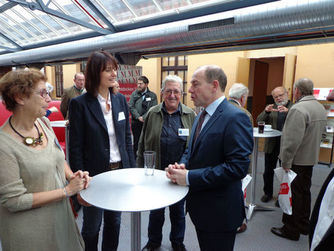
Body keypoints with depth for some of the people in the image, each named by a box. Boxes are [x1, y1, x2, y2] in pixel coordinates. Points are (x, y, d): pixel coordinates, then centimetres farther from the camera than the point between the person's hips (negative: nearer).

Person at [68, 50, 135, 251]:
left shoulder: (121, 100, 2)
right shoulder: (80, 104, -13)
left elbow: (127, 138, 7)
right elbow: (75, 147, -10)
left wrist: (132, 168, 5)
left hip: (120, 171, 5)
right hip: (95, 174, -4)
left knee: (114, 221, 22)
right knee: (92, 226, 15)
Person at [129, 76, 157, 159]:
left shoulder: (152, 95, 2)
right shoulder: (134, 94, 8)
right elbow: (131, 107, 0)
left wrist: (144, 117, -15)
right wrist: (138, 117, -11)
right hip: (135, 122, 2)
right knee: (136, 141, 8)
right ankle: (135, 157, 21)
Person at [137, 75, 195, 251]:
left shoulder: (190, 115, -1)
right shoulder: (152, 114, -1)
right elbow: (142, 144, 4)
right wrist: (141, 168, 1)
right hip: (156, 171, 0)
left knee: (178, 209, 18)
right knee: (156, 209, 17)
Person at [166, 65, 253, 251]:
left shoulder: (235, 117, -20)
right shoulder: (202, 115, 9)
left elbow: (238, 167, -26)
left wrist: (189, 177, -24)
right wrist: (182, 165, -7)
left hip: (220, 211, -8)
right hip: (200, 207, 8)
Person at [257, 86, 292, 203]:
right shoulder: (270, 108, 9)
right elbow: (259, 121, 1)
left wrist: (288, 111, -28)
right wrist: (266, 111, -16)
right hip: (271, 145, 3)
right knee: (268, 171, 11)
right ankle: (268, 193, 28)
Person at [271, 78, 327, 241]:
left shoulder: (298, 109, -21)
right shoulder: (321, 108, 10)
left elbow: (292, 140, -26)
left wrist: (286, 162, -21)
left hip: (297, 160, -9)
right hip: (311, 159, 9)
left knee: (293, 195, 3)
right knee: (304, 192, 20)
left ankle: (291, 230, 16)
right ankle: (304, 226, 35)